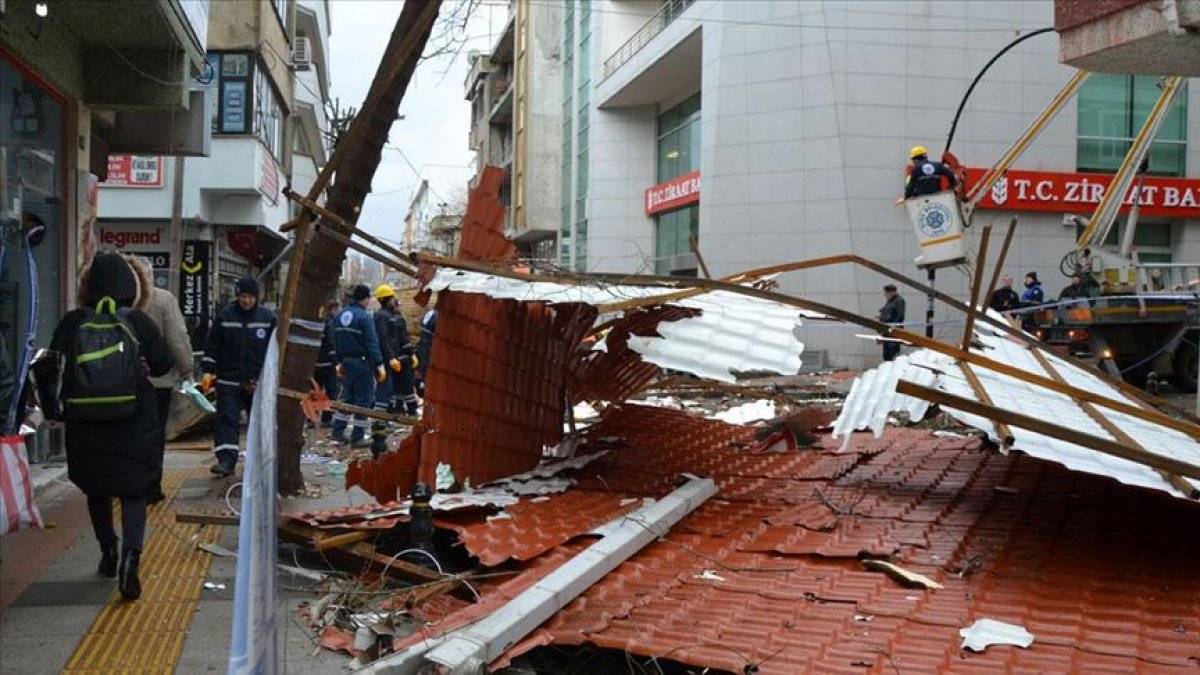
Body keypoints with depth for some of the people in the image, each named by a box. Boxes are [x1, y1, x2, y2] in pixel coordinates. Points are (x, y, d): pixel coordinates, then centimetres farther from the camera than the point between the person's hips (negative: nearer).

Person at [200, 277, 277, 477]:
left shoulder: (268, 317, 1)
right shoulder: (224, 316, 1)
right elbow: (213, 346, 5)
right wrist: (208, 371, -3)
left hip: (259, 383, 0)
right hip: (229, 380, 0)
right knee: (227, 419, -6)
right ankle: (226, 460, -7)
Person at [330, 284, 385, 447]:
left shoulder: (340, 316, 10)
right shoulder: (364, 317, -14)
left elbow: (336, 341, 15)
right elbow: (372, 343, -18)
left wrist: (339, 361, 22)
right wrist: (379, 365, -17)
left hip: (346, 362, 7)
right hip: (362, 362, -7)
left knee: (347, 397, 18)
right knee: (363, 399, 0)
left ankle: (338, 430, 18)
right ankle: (358, 437, 2)